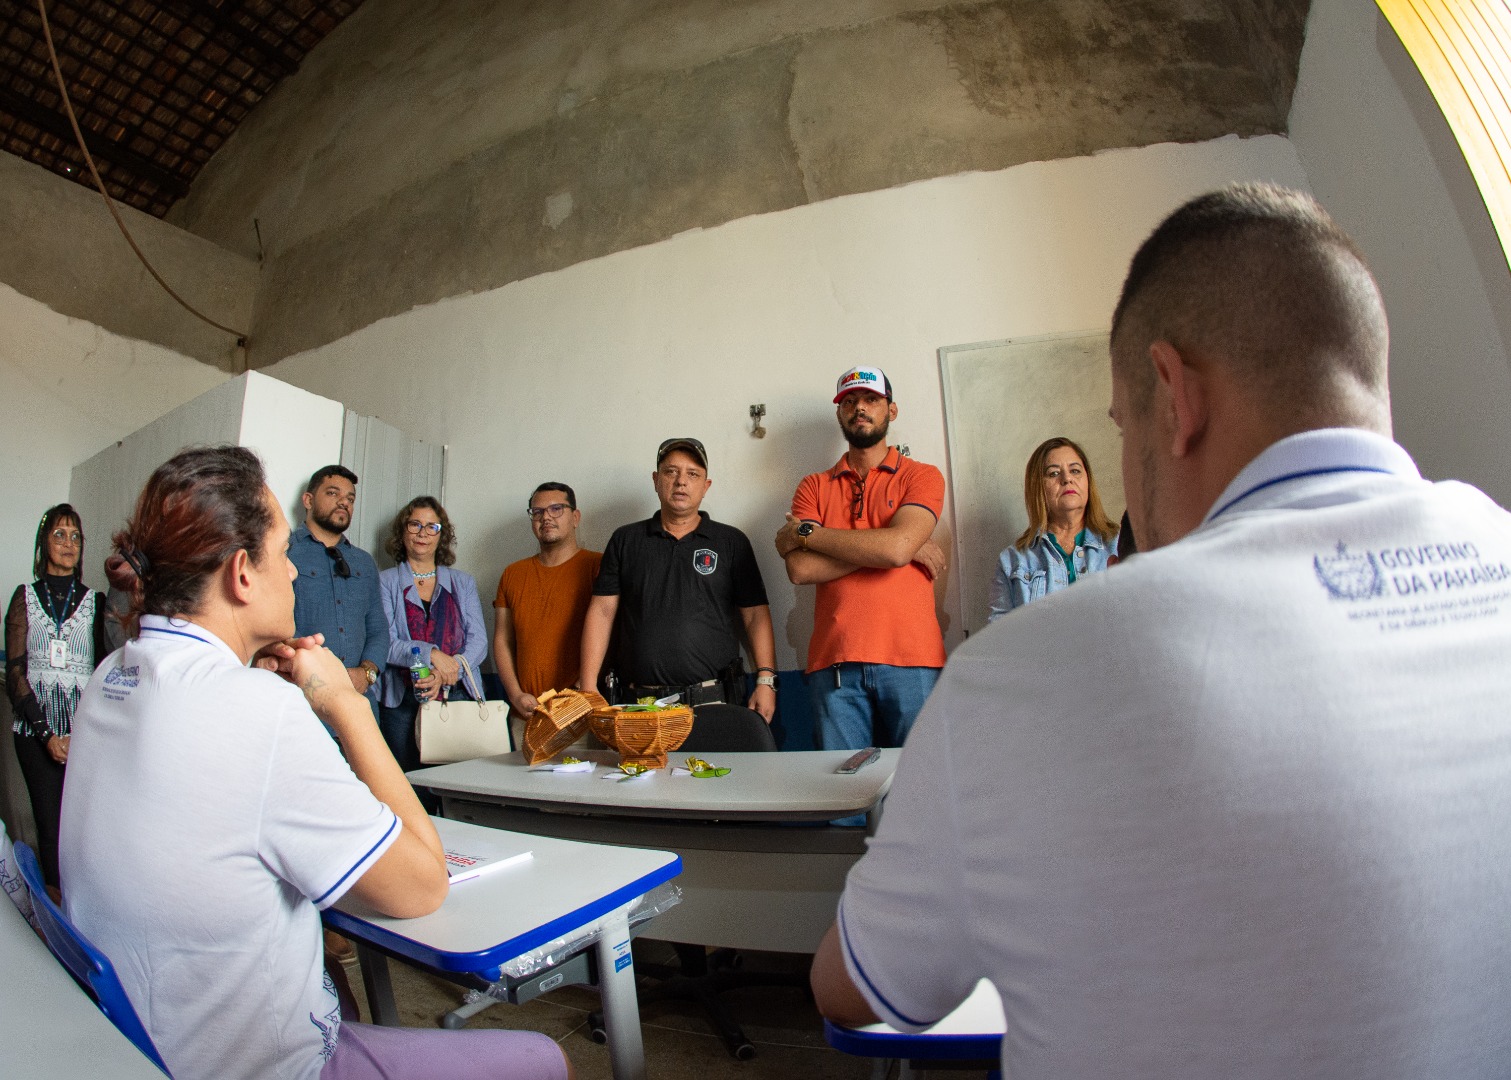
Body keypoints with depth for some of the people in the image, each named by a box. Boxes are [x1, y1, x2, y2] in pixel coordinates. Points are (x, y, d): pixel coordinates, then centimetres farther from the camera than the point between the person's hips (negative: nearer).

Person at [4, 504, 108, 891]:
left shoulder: (94, 601, 7)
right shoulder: (25, 597, 7)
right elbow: (15, 672, 2)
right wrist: (47, 734, -7)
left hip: (87, 732, 0)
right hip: (36, 730, 0)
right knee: (50, 826, 1)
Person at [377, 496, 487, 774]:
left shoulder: (463, 583, 15)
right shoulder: (385, 582, 9)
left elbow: (478, 641, 5)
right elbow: (385, 644, -3)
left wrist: (446, 674, -11)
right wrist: (431, 653, -18)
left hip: (459, 697, 2)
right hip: (403, 702, -1)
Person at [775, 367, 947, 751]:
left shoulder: (922, 476, 8)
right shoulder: (814, 486, 13)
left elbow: (896, 547, -12)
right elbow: (799, 569, -3)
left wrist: (805, 533, -3)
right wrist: (887, 543, -6)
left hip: (911, 660, -1)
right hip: (834, 662, 2)